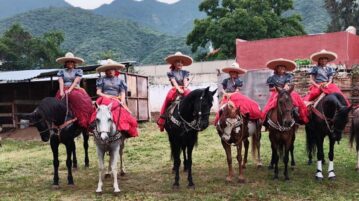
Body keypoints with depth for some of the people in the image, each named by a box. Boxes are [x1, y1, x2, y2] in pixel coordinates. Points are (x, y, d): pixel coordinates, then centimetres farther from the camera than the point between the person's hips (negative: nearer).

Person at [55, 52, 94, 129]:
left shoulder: (78, 71, 12)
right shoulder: (61, 71, 18)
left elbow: (75, 82, -2)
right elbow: (61, 82, 4)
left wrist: (69, 90, -16)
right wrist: (61, 92, -14)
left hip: (75, 90, -1)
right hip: (64, 90, 2)